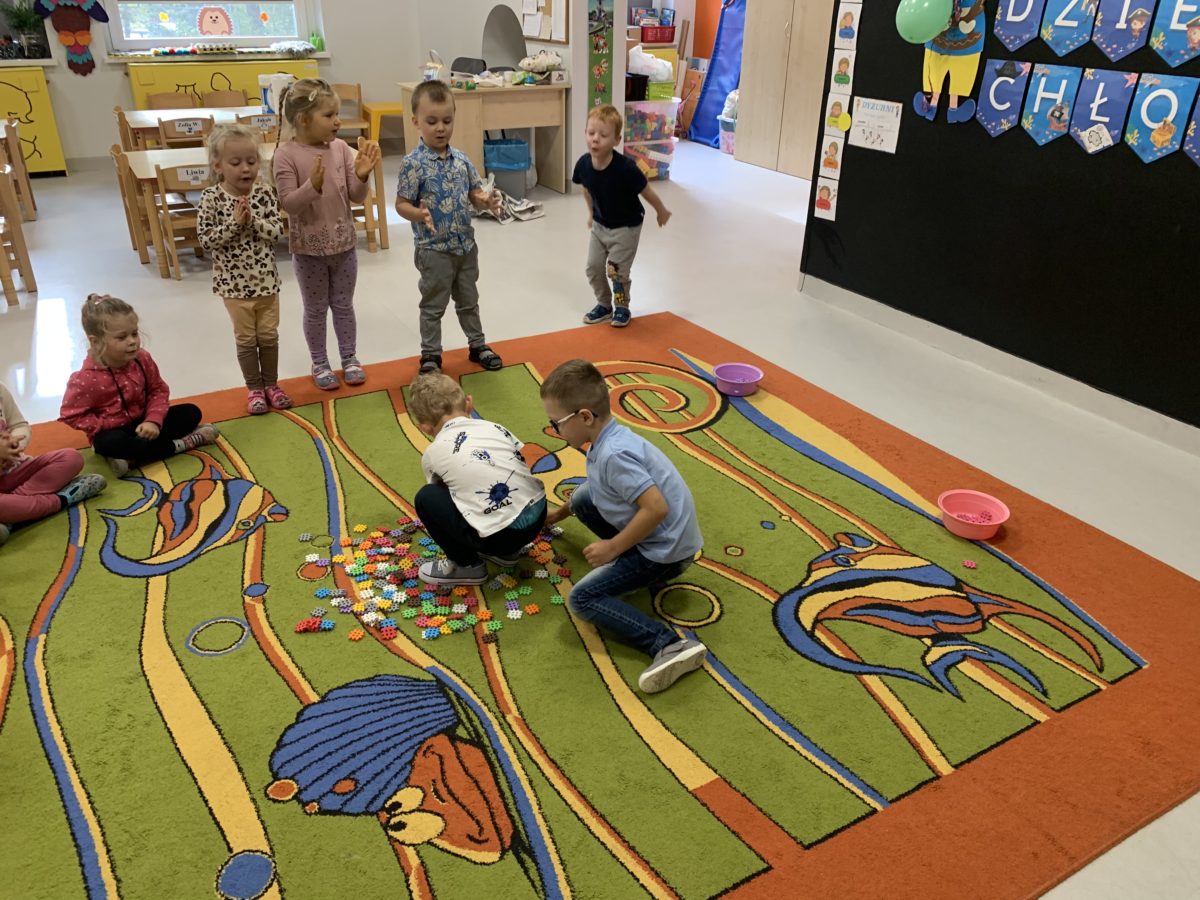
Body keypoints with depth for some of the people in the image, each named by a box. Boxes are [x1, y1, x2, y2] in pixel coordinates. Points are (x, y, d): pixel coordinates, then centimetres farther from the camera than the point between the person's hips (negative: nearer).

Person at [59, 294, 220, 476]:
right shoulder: (87, 379, -23)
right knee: (110, 443, -39)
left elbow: (159, 390, -1)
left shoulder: (142, 360, -10)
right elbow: (71, 415, -17)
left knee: (191, 412, -6)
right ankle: (182, 443, -26)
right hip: (112, 431, -5)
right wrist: (110, 426, -23)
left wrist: (153, 421, -17)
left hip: (142, 423, 5)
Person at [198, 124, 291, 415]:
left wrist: (252, 219, -24)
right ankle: (254, 388, 24)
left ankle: (271, 384, 30)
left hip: (266, 279, 2)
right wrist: (234, 222, -23)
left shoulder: (265, 192, -6)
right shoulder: (211, 198, -11)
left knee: (269, 335, 13)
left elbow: (277, 232, -9)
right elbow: (206, 240, -14)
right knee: (246, 338, 9)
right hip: (234, 282, -2)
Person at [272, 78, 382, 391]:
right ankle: (319, 364, 27)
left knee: (343, 306, 17)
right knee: (316, 310, 12)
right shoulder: (286, 154, -14)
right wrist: (313, 185, -34)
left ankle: (350, 358, 32)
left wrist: (361, 176, -21)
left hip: (344, 244, 3)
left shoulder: (341, 148, -3)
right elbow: (288, 203, -19)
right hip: (309, 248, -3)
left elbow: (356, 197, -2)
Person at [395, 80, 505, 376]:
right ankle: (430, 354, 22)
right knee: (434, 305, 8)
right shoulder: (413, 163, -15)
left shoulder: (461, 159, 2)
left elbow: (474, 194, 10)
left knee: (469, 300, 20)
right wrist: (420, 215, -33)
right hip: (434, 249, -5)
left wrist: (487, 201, -12)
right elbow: (401, 204, -14)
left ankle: (477, 345, 35)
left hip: (466, 244, 5)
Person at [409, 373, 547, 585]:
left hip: (501, 536, -6)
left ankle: (467, 566, 15)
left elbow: (440, 493, 23)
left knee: (425, 498, 8)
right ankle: (506, 551, 27)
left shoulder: (433, 453, 4)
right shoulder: (494, 427, 12)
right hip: (538, 515, 6)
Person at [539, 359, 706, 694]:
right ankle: (625, 558, 13)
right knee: (583, 497, 15)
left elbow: (656, 507, -33)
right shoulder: (607, 440, 4)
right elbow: (597, 486, 26)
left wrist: (613, 547, -21)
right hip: (657, 536, 10)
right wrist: (557, 514, 35)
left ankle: (669, 645, -22)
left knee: (583, 598, -13)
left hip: (666, 550, -10)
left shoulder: (613, 454, -27)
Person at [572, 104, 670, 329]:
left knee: (616, 270, -3)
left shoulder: (626, 168, -32)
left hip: (626, 227, -5)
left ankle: (622, 307, 22)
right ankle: (604, 304, 29)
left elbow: (646, 191, -16)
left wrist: (661, 211, -1)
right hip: (600, 225, 5)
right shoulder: (583, 164, -18)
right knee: (593, 267, 7)